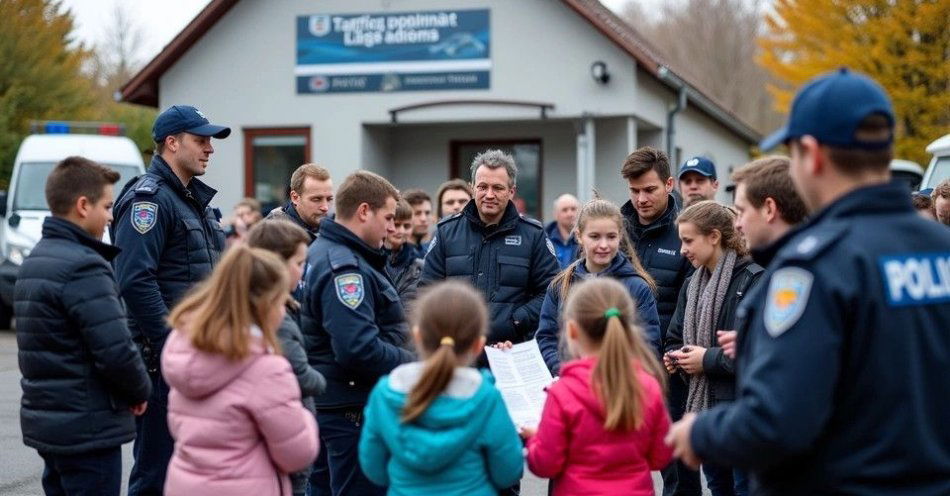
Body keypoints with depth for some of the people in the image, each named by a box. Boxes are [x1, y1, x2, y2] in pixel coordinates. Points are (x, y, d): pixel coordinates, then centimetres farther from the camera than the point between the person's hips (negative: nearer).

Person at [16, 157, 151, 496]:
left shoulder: (34, 261, 12)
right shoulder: (83, 267, -18)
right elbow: (116, 350, -23)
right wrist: (140, 392, -4)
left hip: (43, 417, 9)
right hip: (88, 428, -9)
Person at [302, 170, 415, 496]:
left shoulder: (321, 251, 13)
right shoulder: (344, 268, -19)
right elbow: (360, 349, -28)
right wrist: (413, 364, -15)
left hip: (326, 399, 11)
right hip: (351, 407, -11)